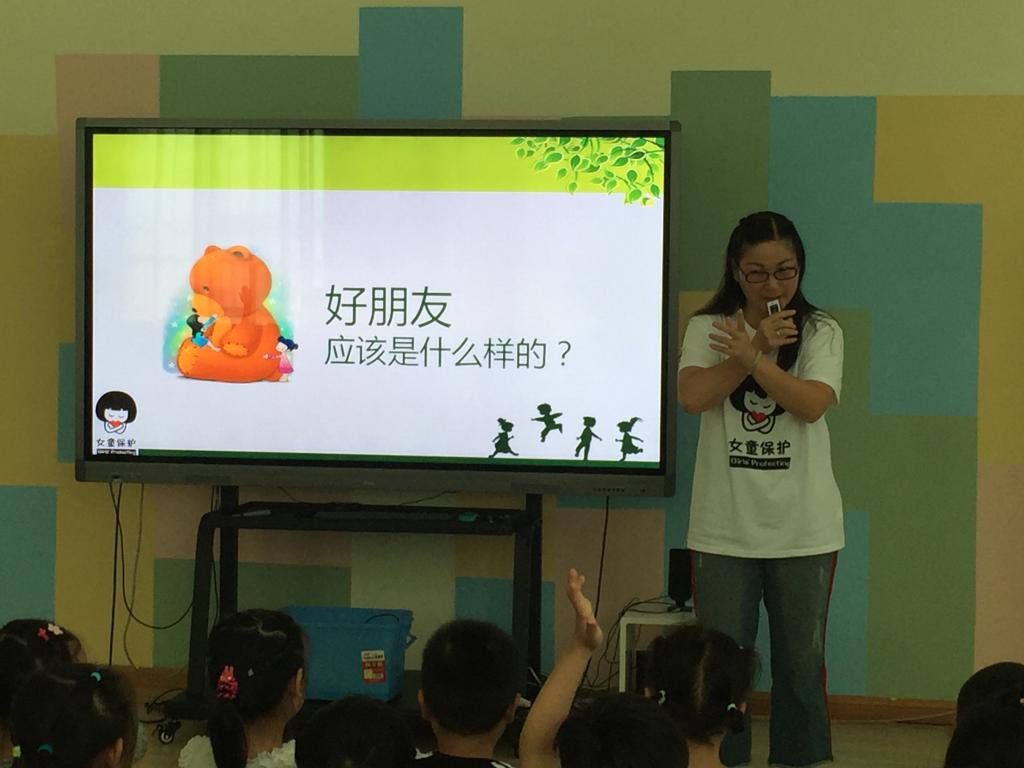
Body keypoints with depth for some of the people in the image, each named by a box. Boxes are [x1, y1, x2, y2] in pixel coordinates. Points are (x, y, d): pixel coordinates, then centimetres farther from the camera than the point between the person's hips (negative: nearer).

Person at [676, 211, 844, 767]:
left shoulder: (820, 333, 3)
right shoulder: (707, 329, 4)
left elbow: (812, 404, -12)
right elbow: (692, 396, -13)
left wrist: (752, 356, -17)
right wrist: (762, 346, -13)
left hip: (803, 529, 0)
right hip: (725, 527, 0)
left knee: (801, 663, 6)